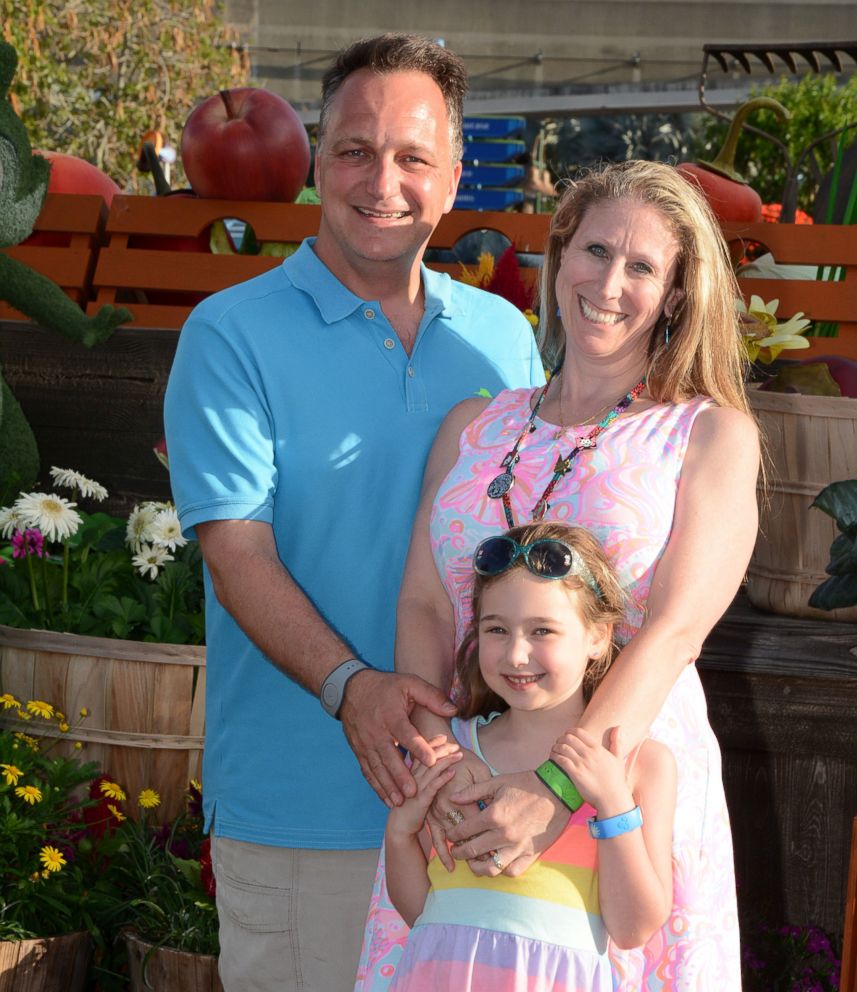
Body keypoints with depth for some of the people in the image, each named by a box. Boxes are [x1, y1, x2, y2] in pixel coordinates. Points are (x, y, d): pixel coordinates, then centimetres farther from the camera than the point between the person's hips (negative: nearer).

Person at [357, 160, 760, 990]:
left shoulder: (712, 436, 2)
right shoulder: (473, 429, 14)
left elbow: (674, 631, -10)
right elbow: (422, 604, 5)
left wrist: (556, 791, -23)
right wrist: (434, 750, -15)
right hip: (464, 798, 3)